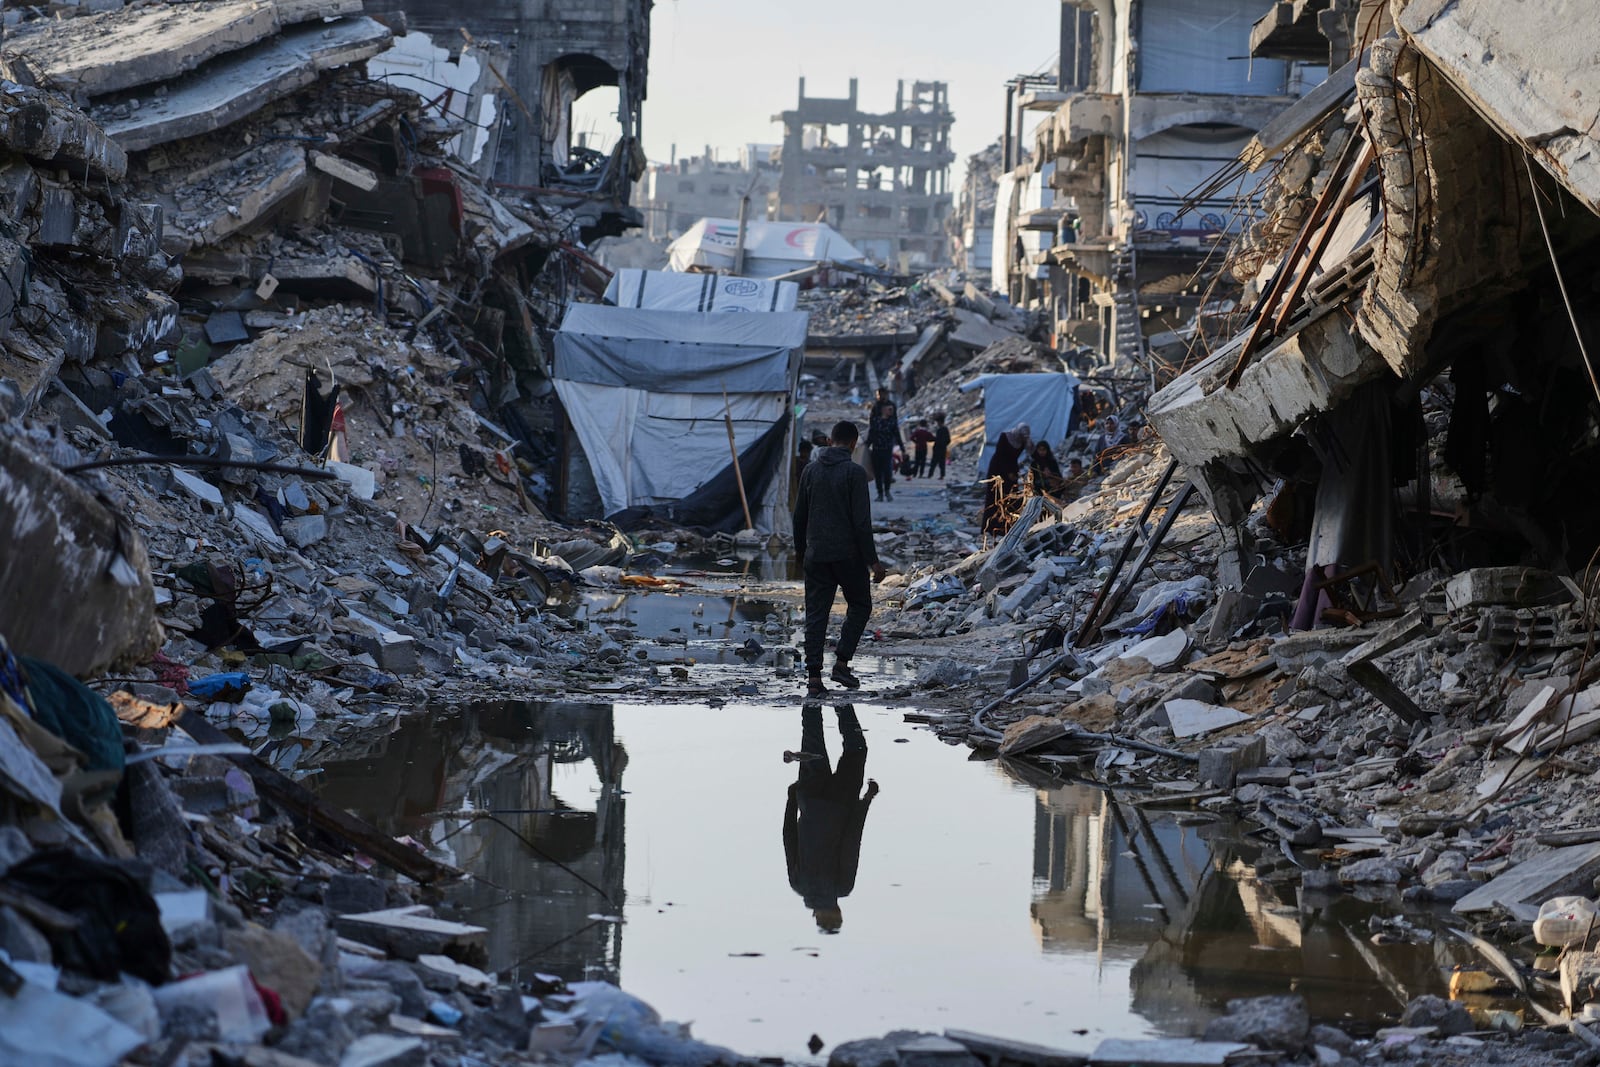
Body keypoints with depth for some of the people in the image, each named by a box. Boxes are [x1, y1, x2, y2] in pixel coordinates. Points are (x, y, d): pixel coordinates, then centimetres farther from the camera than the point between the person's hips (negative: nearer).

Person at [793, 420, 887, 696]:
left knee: (816, 613, 5)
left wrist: (800, 550, 22)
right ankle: (841, 663, 4)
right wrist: (873, 560, -9)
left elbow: (799, 515, 10)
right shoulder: (854, 473, -10)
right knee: (860, 605, 15)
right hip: (848, 554, -4)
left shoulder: (810, 470, 5)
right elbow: (862, 521, -14)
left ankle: (813, 676, -2)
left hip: (816, 556, 4)